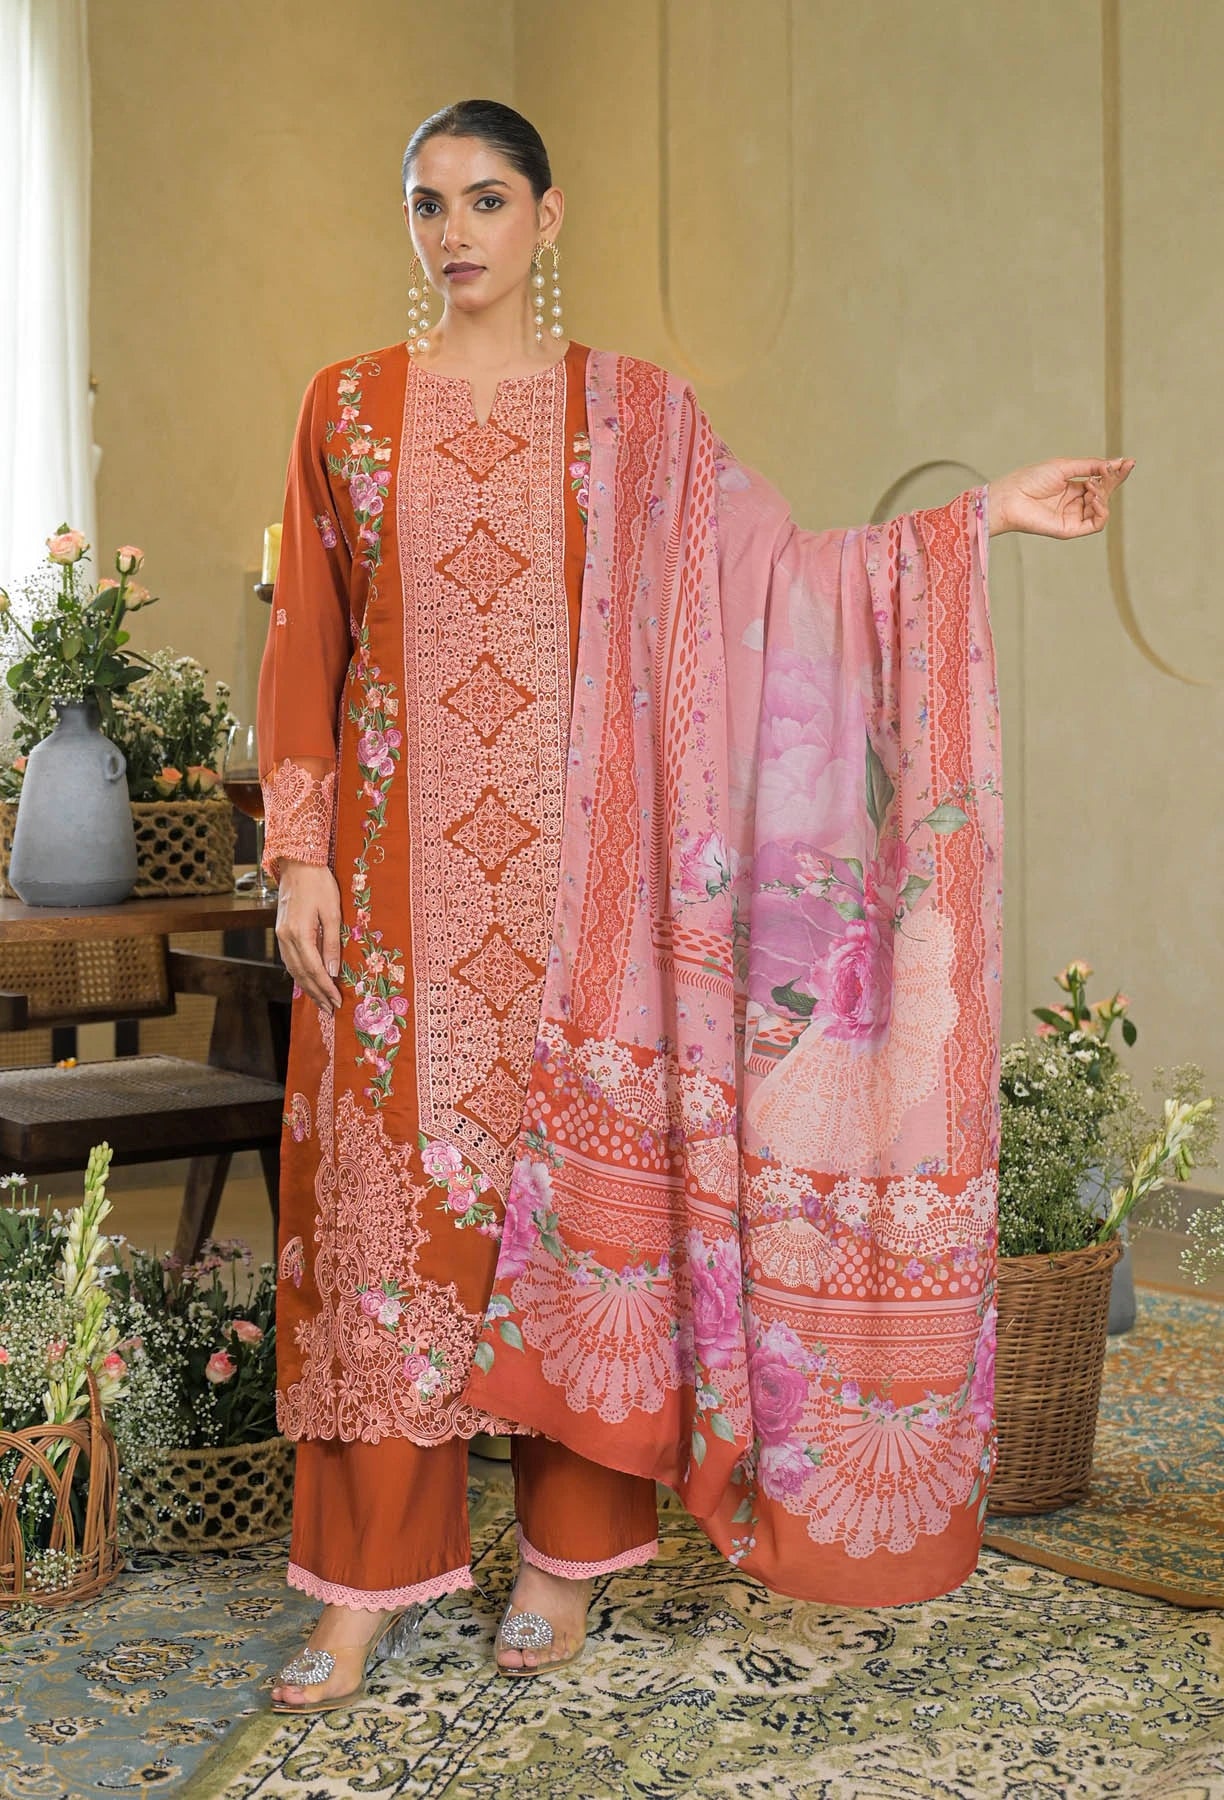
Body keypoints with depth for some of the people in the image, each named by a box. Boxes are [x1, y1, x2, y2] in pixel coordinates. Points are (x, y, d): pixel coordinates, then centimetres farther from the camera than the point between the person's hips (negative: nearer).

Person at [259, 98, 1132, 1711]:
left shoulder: (634, 412, 5)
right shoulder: (349, 406, 7)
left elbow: (778, 574, 3)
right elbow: (305, 643, 5)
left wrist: (981, 517, -3)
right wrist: (301, 853, -1)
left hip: (576, 867, 0)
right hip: (403, 869, 0)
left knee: (582, 1182, 3)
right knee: (389, 1194, 0)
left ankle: (567, 1550, 17)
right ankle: (370, 1578, 9)